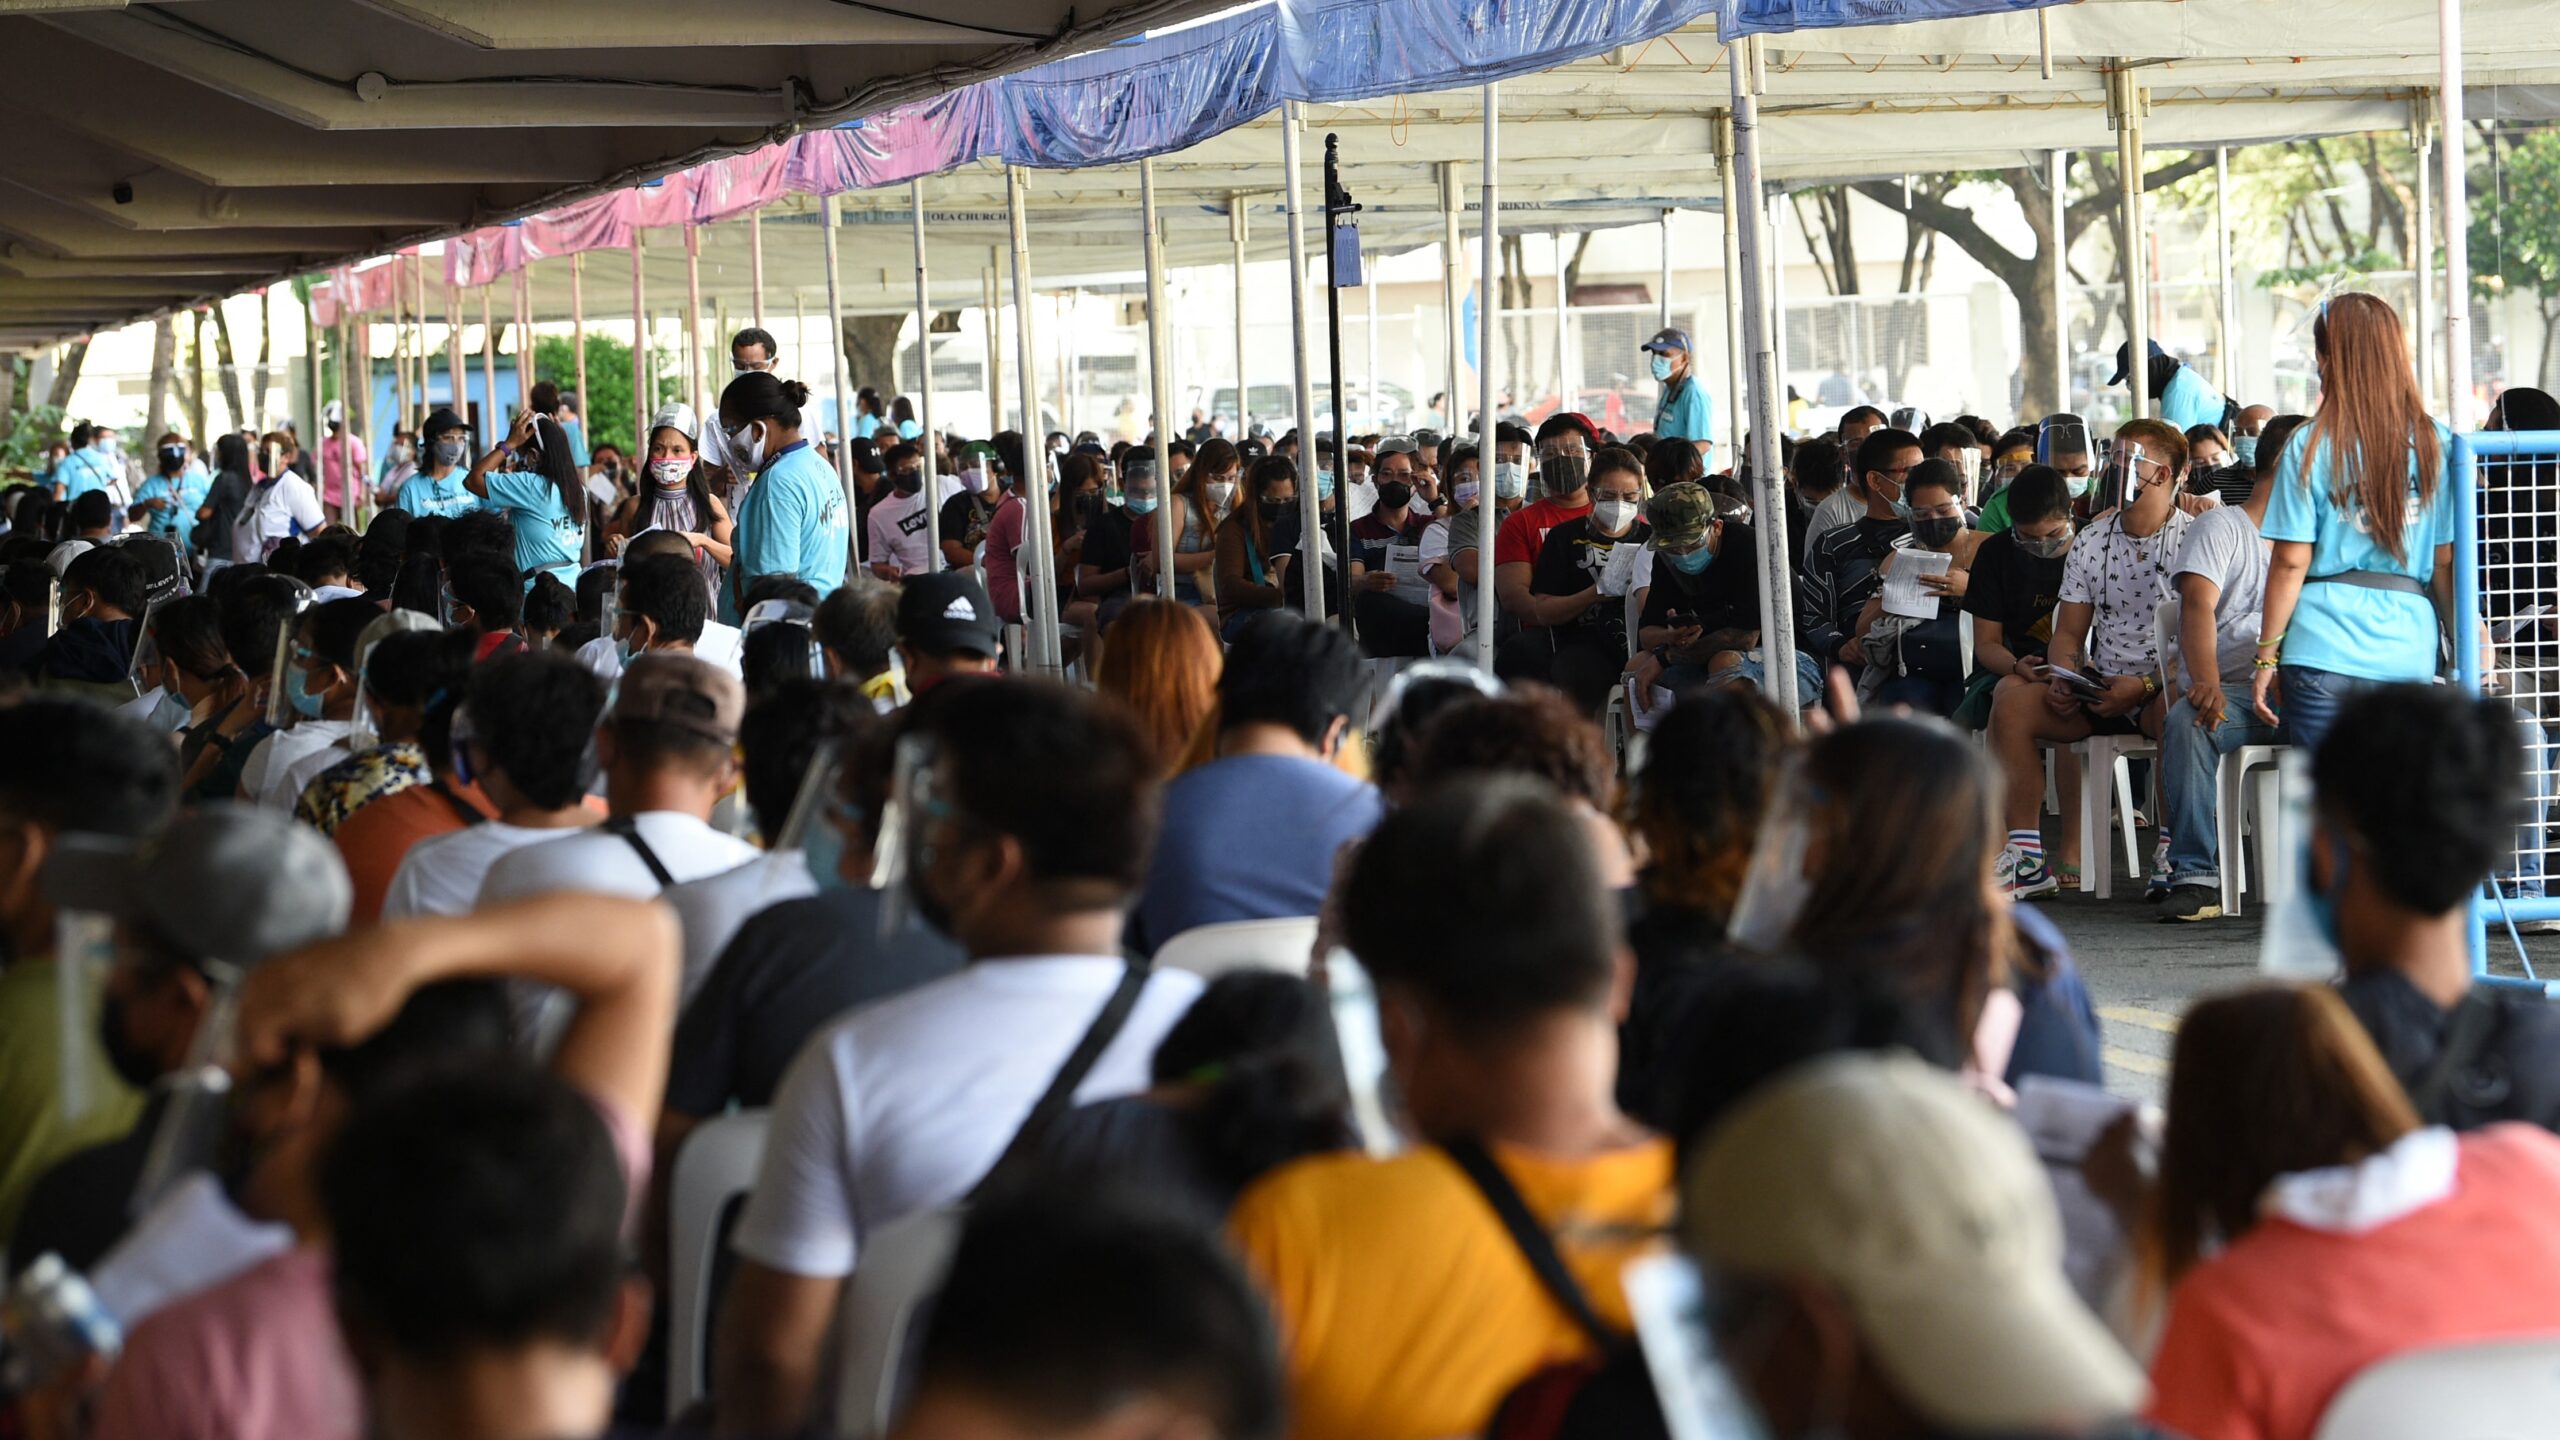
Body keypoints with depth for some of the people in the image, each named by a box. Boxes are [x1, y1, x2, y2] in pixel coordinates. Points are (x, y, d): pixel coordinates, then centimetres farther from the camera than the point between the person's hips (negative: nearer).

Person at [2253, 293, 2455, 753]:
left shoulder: (2310, 447, -2)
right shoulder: (2437, 445, 2)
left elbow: (2291, 562, -3)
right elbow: (2446, 562, 4)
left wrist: (2267, 654, 5)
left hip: (2323, 650, -2)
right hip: (2409, 654, 2)